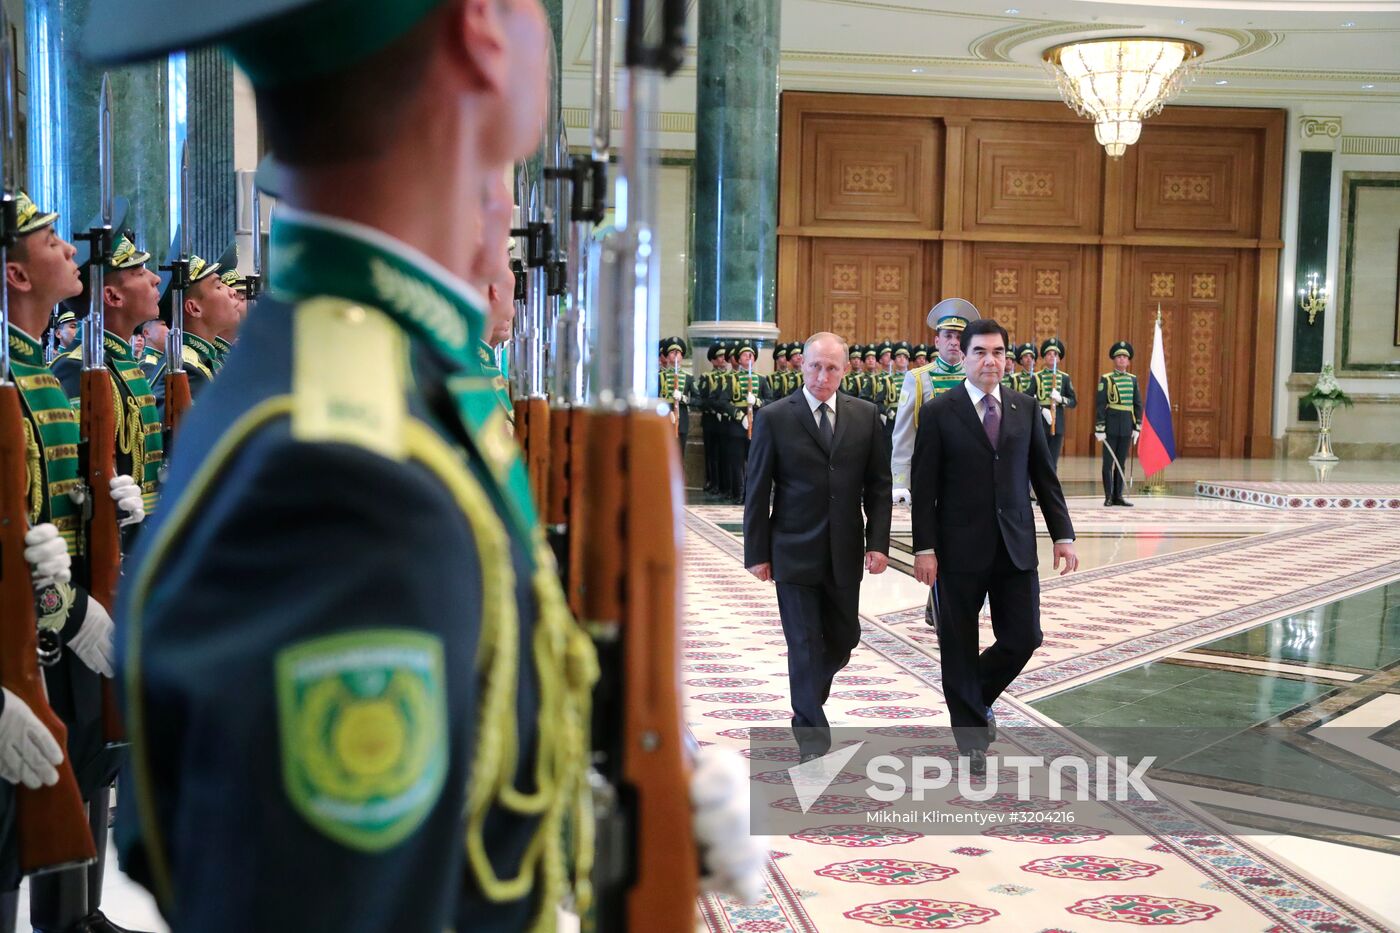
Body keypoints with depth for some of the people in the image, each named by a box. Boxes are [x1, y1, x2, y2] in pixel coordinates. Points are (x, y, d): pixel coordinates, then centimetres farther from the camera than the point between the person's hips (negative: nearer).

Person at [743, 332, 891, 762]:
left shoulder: (866, 415, 3)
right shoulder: (774, 418, -5)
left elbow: (878, 484, 4)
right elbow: (758, 491, -3)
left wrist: (878, 542, -4)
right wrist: (757, 552, -5)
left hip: (845, 551, 3)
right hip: (794, 552, -3)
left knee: (843, 638, 12)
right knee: (805, 643, -1)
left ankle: (807, 704, 38)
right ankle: (813, 733, 8)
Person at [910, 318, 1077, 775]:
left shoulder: (1026, 408, 7)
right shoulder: (939, 412, -4)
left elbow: (1044, 476, 9)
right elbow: (924, 487, -5)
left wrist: (1063, 535, 3)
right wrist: (925, 548, -11)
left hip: (1016, 547, 3)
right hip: (960, 548, -3)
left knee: (1022, 638, 2)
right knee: (959, 646, 6)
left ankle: (978, 696, 32)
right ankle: (972, 734, 22)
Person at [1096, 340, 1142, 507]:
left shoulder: (1133, 379, 10)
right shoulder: (1106, 379, -3)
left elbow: (1138, 404, 11)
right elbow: (1100, 405, -6)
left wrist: (1137, 427, 5)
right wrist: (1099, 429, -11)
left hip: (1126, 427, 4)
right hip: (1111, 426, -4)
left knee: (1121, 462, 7)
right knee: (1108, 462, -1)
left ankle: (1118, 496, 12)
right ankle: (1108, 497, 4)